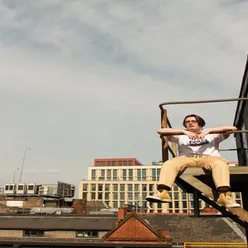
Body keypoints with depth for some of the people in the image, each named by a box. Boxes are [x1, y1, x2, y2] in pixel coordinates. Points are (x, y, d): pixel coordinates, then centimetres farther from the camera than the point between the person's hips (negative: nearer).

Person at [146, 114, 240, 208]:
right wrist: (184, 131, -1)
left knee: (220, 163, -34)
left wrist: (208, 130, -2)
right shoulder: (181, 136, 28)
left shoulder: (213, 134, 26)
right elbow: (160, 131, 13)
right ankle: (163, 193, -45)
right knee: (168, 164, -29)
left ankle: (224, 195, -48)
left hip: (208, 158, -1)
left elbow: (233, 128, 11)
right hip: (186, 158, 1)